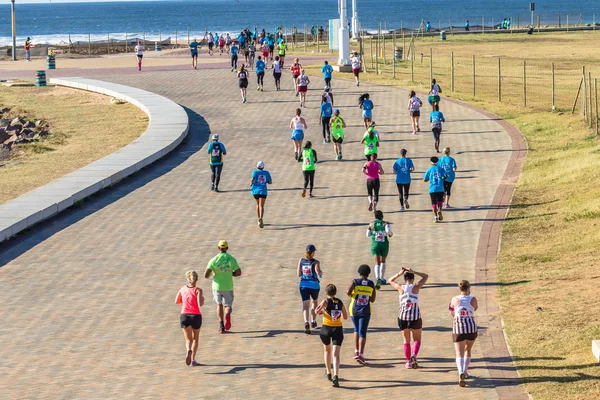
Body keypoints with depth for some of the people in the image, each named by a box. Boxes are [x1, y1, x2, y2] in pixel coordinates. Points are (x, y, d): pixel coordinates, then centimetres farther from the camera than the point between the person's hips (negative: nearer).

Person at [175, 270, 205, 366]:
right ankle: (193, 360, 17)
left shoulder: (182, 289, 5)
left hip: (184, 316, 1)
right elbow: (200, 304, -18)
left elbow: (176, 301, 18)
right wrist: (202, 300, 3)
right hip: (196, 316, -1)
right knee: (195, 339, 20)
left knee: (188, 340, -3)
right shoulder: (198, 290, -7)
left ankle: (189, 351, -37)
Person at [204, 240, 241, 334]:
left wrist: (210, 275, 11)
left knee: (219, 304, 23)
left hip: (217, 286, 0)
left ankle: (221, 326, 12)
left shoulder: (214, 260, -9)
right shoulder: (231, 259, -5)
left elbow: (206, 275, -13)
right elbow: (239, 273, -7)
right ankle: (228, 315, -27)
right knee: (228, 306, 11)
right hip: (228, 287, 0)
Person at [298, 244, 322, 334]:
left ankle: (306, 322, -29)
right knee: (314, 302, 24)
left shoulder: (301, 261, 2)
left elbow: (299, 274, 5)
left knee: (305, 305, -6)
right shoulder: (315, 262, -8)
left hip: (303, 285, 1)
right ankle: (313, 322, 34)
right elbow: (318, 272, -24)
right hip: (314, 284, -1)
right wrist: (321, 273, -2)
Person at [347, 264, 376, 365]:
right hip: (365, 311, 0)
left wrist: (351, 295, 2)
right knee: (362, 333, -2)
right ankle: (360, 355, -14)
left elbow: (348, 292, -20)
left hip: (354, 310, 1)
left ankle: (356, 351, 17)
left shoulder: (355, 282, -3)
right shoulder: (371, 284, 2)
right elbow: (372, 300, 6)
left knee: (356, 329, 22)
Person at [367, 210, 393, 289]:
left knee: (377, 263, -8)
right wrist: (391, 234, 1)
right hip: (384, 245, 1)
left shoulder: (372, 224, 3)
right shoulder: (386, 223, -2)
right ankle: (382, 279, 30)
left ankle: (378, 279, -31)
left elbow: (368, 235, 11)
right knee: (383, 261, 23)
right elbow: (388, 230, -21)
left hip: (375, 245, -1)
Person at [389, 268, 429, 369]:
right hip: (415, 316, -1)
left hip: (403, 316, 1)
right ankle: (414, 355, -13)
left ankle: (408, 361, 12)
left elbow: (390, 280, 16)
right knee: (417, 339, 11)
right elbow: (426, 276, 8)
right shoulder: (416, 287, -6)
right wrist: (413, 272, 1)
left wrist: (399, 274, 5)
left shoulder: (401, 288, -2)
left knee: (406, 340, 13)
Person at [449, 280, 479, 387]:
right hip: (471, 328, 1)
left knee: (459, 354, -5)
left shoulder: (455, 300, -3)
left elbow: (452, 313, 9)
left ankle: (461, 373, -29)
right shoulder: (473, 299, -3)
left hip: (458, 328, -1)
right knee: (468, 349, 25)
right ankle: (465, 371, 32)